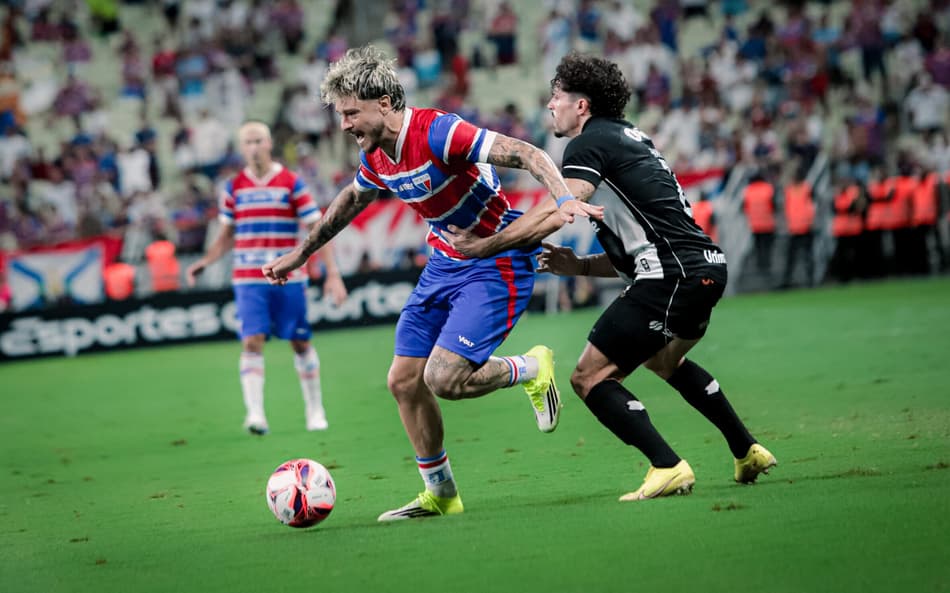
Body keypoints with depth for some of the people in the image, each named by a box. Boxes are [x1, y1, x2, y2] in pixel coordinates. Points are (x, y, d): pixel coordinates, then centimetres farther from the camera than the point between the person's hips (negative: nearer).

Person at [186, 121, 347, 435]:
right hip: (248, 278, 1)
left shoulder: (291, 183, -2)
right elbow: (227, 235, 17)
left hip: (289, 278, -1)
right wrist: (204, 262, 2)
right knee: (252, 342, -12)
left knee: (300, 342, 6)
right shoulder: (233, 187, 6)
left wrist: (333, 273, -9)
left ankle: (315, 410, 20)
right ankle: (255, 414, -18)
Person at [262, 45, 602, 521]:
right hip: (444, 263, 8)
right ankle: (440, 494, 20)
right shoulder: (376, 156, 1)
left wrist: (564, 200, -43)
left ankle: (532, 369, 9)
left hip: (497, 263, -8)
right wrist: (300, 254, 31)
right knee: (403, 381, 4)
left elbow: (527, 154, -28)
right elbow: (351, 200, 24)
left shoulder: (436, 132, -25)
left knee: (444, 379, -20)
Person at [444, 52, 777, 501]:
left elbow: (555, 214, -21)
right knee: (664, 360, 36)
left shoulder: (590, 143, -5)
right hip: (705, 267, 10)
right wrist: (581, 266, 14)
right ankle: (747, 452, 38)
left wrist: (483, 245, -16)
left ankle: (668, 468, -15)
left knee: (590, 378, -5)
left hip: (672, 276, -10)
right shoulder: (626, 137, 24)